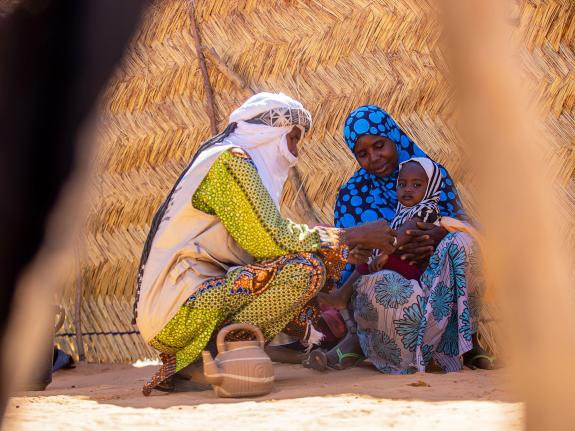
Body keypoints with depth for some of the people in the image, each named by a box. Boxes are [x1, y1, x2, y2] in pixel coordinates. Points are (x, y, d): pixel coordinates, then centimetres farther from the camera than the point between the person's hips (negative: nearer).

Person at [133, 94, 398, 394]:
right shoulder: (230, 160, -8)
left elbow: (262, 242, 17)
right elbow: (273, 241, -16)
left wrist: (340, 252, 15)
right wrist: (353, 236, -7)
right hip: (180, 313, -10)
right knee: (306, 268, -18)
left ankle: (185, 362, 8)